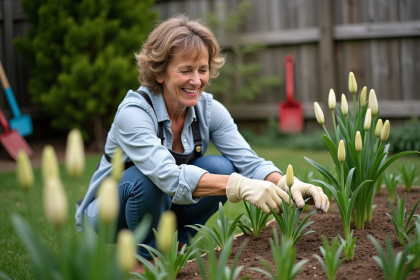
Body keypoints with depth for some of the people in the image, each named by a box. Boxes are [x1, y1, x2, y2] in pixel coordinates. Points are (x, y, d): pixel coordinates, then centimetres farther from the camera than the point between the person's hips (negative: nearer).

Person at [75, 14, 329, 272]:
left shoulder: (209, 109, -12)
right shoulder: (133, 113, -29)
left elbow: (249, 162, -20)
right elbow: (169, 177, -43)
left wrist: (287, 185, -41)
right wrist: (241, 186, -55)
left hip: (164, 207, 5)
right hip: (109, 212, -4)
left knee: (222, 168, -21)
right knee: (147, 179, -36)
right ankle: (145, 256, -9)